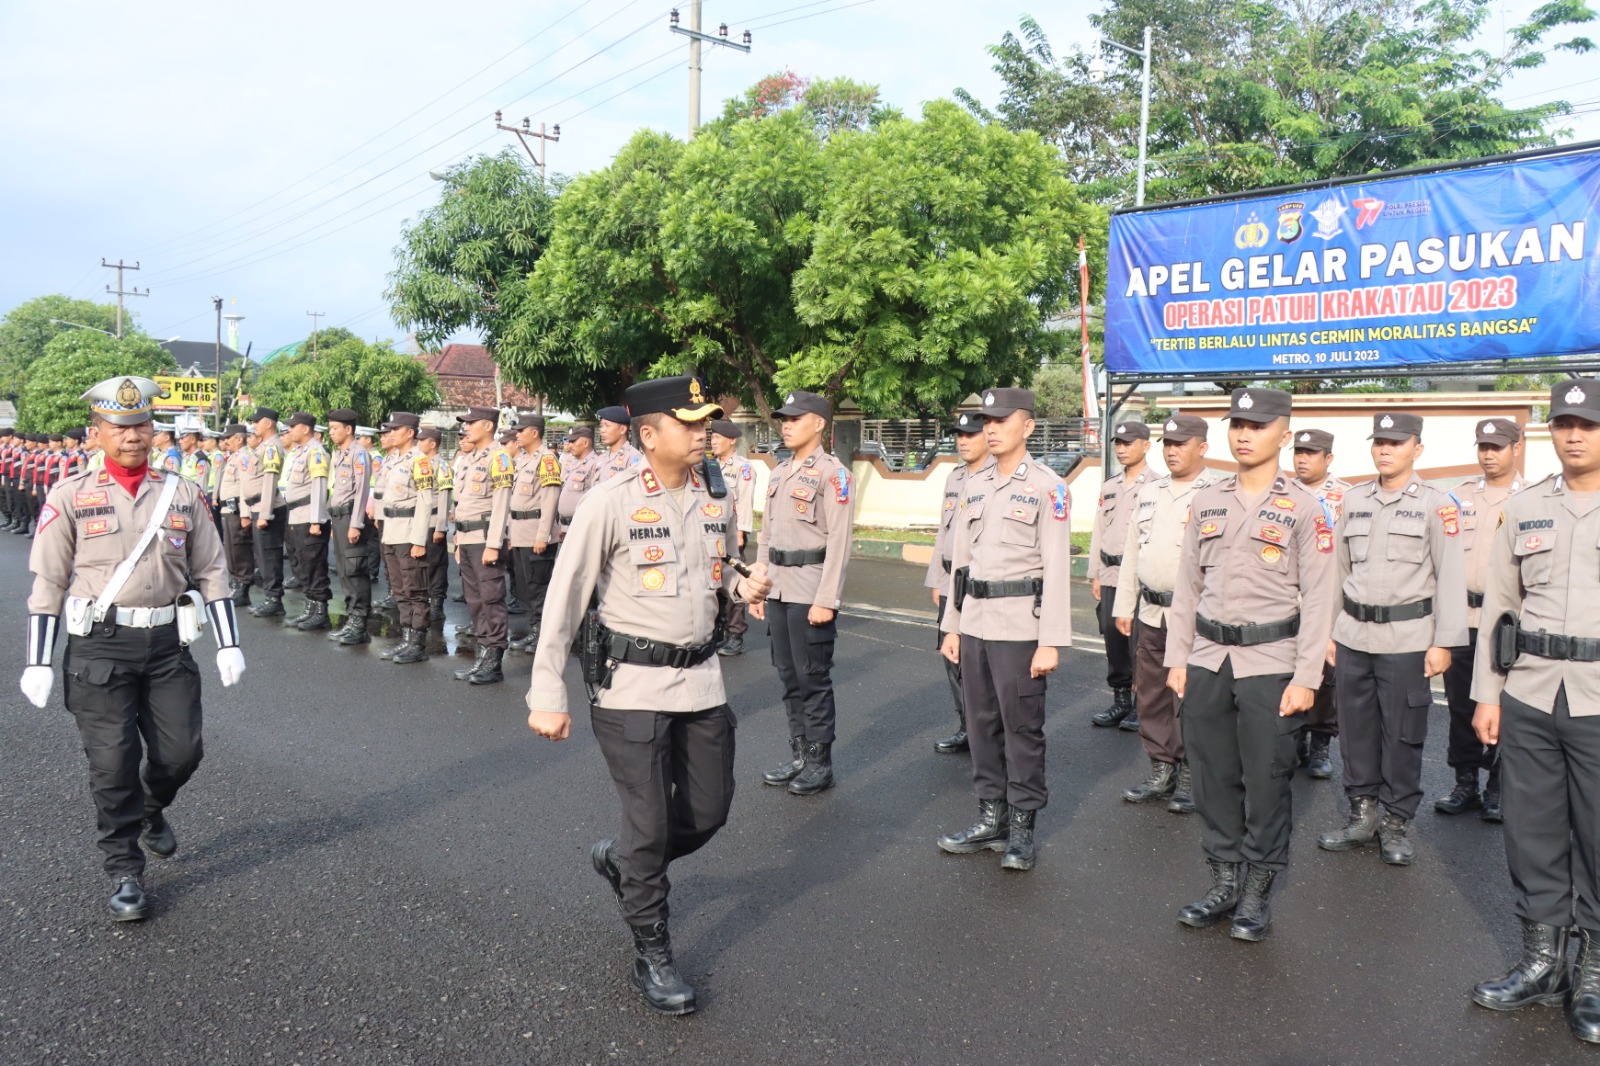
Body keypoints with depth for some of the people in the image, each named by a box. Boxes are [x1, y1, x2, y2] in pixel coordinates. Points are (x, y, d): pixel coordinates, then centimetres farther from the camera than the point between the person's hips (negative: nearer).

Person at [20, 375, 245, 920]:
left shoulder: (183, 494, 4)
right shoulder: (70, 497, -2)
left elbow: (211, 572, 8)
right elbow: (47, 583, 0)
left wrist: (229, 644, 4)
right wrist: (38, 664, -3)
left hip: (167, 642, 2)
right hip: (100, 646, -2)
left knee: (182, 750, 5)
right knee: (112, 761, -2)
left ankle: (151, 811, 39)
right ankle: (125, 873, 14)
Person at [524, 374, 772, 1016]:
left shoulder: (709, 498, 5)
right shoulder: (611, 503, -14)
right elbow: (563, 599, -12)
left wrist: (741, 585, -1)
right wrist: (547, 695, -14)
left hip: (702, 680, 6)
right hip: (632, 686, -6)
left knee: (709, 810, 13)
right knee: (650, 824, 2)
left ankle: (621, 862, 41)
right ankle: (651, 953, 23)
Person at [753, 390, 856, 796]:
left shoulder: (833, 474, -10)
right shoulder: (778, 473, 14)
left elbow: (839, 542, -15)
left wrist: (826, 600, -19)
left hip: (811, 591, -7)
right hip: (778, 590, 7)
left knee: (813, 678, 0)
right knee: (789, 675, 13)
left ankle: (820, 763, 12)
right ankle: (799, 756, 24)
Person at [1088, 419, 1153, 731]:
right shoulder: (1109, 487, 16)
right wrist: (1095, 575, 12)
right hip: (1110, 576, 6)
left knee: (1139, 644, -2)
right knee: (1113, 640, 10)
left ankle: (1142, 706, 9)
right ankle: (1120, 701, 21)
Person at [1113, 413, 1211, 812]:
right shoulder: (1146, 494, 13)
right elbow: (1131, 553, 16)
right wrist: (1123, 606, 14)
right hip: (1150, 613, 6)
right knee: (1151, 697, 13)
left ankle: (1189, 777, 16)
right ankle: (1161, 772, 25)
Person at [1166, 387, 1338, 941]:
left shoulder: (1303, 508, -4)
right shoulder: (1206, 501, 9)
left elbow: (1319, 598, -6)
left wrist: (1305, 679, -11)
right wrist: (1177, 659, 7)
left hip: (1270, 664, -4)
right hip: (1207, 661, 4)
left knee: (1265, 781, 3)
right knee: (1212, 776, 10)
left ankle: (1257, 893, 19)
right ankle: (1224, 881, 26)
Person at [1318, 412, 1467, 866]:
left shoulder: (1436, 504, -3)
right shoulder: (1354, 501, 10)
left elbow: (1450, 577, -5)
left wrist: (1444, 642, -10)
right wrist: (1330, 633, 11)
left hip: (1407, 637, -4)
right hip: (1353, 635, 4)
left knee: (1403, 735, 4)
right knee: (1356, 730, 10)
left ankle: (1396, 821, 18)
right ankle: (1363, 814, 24)